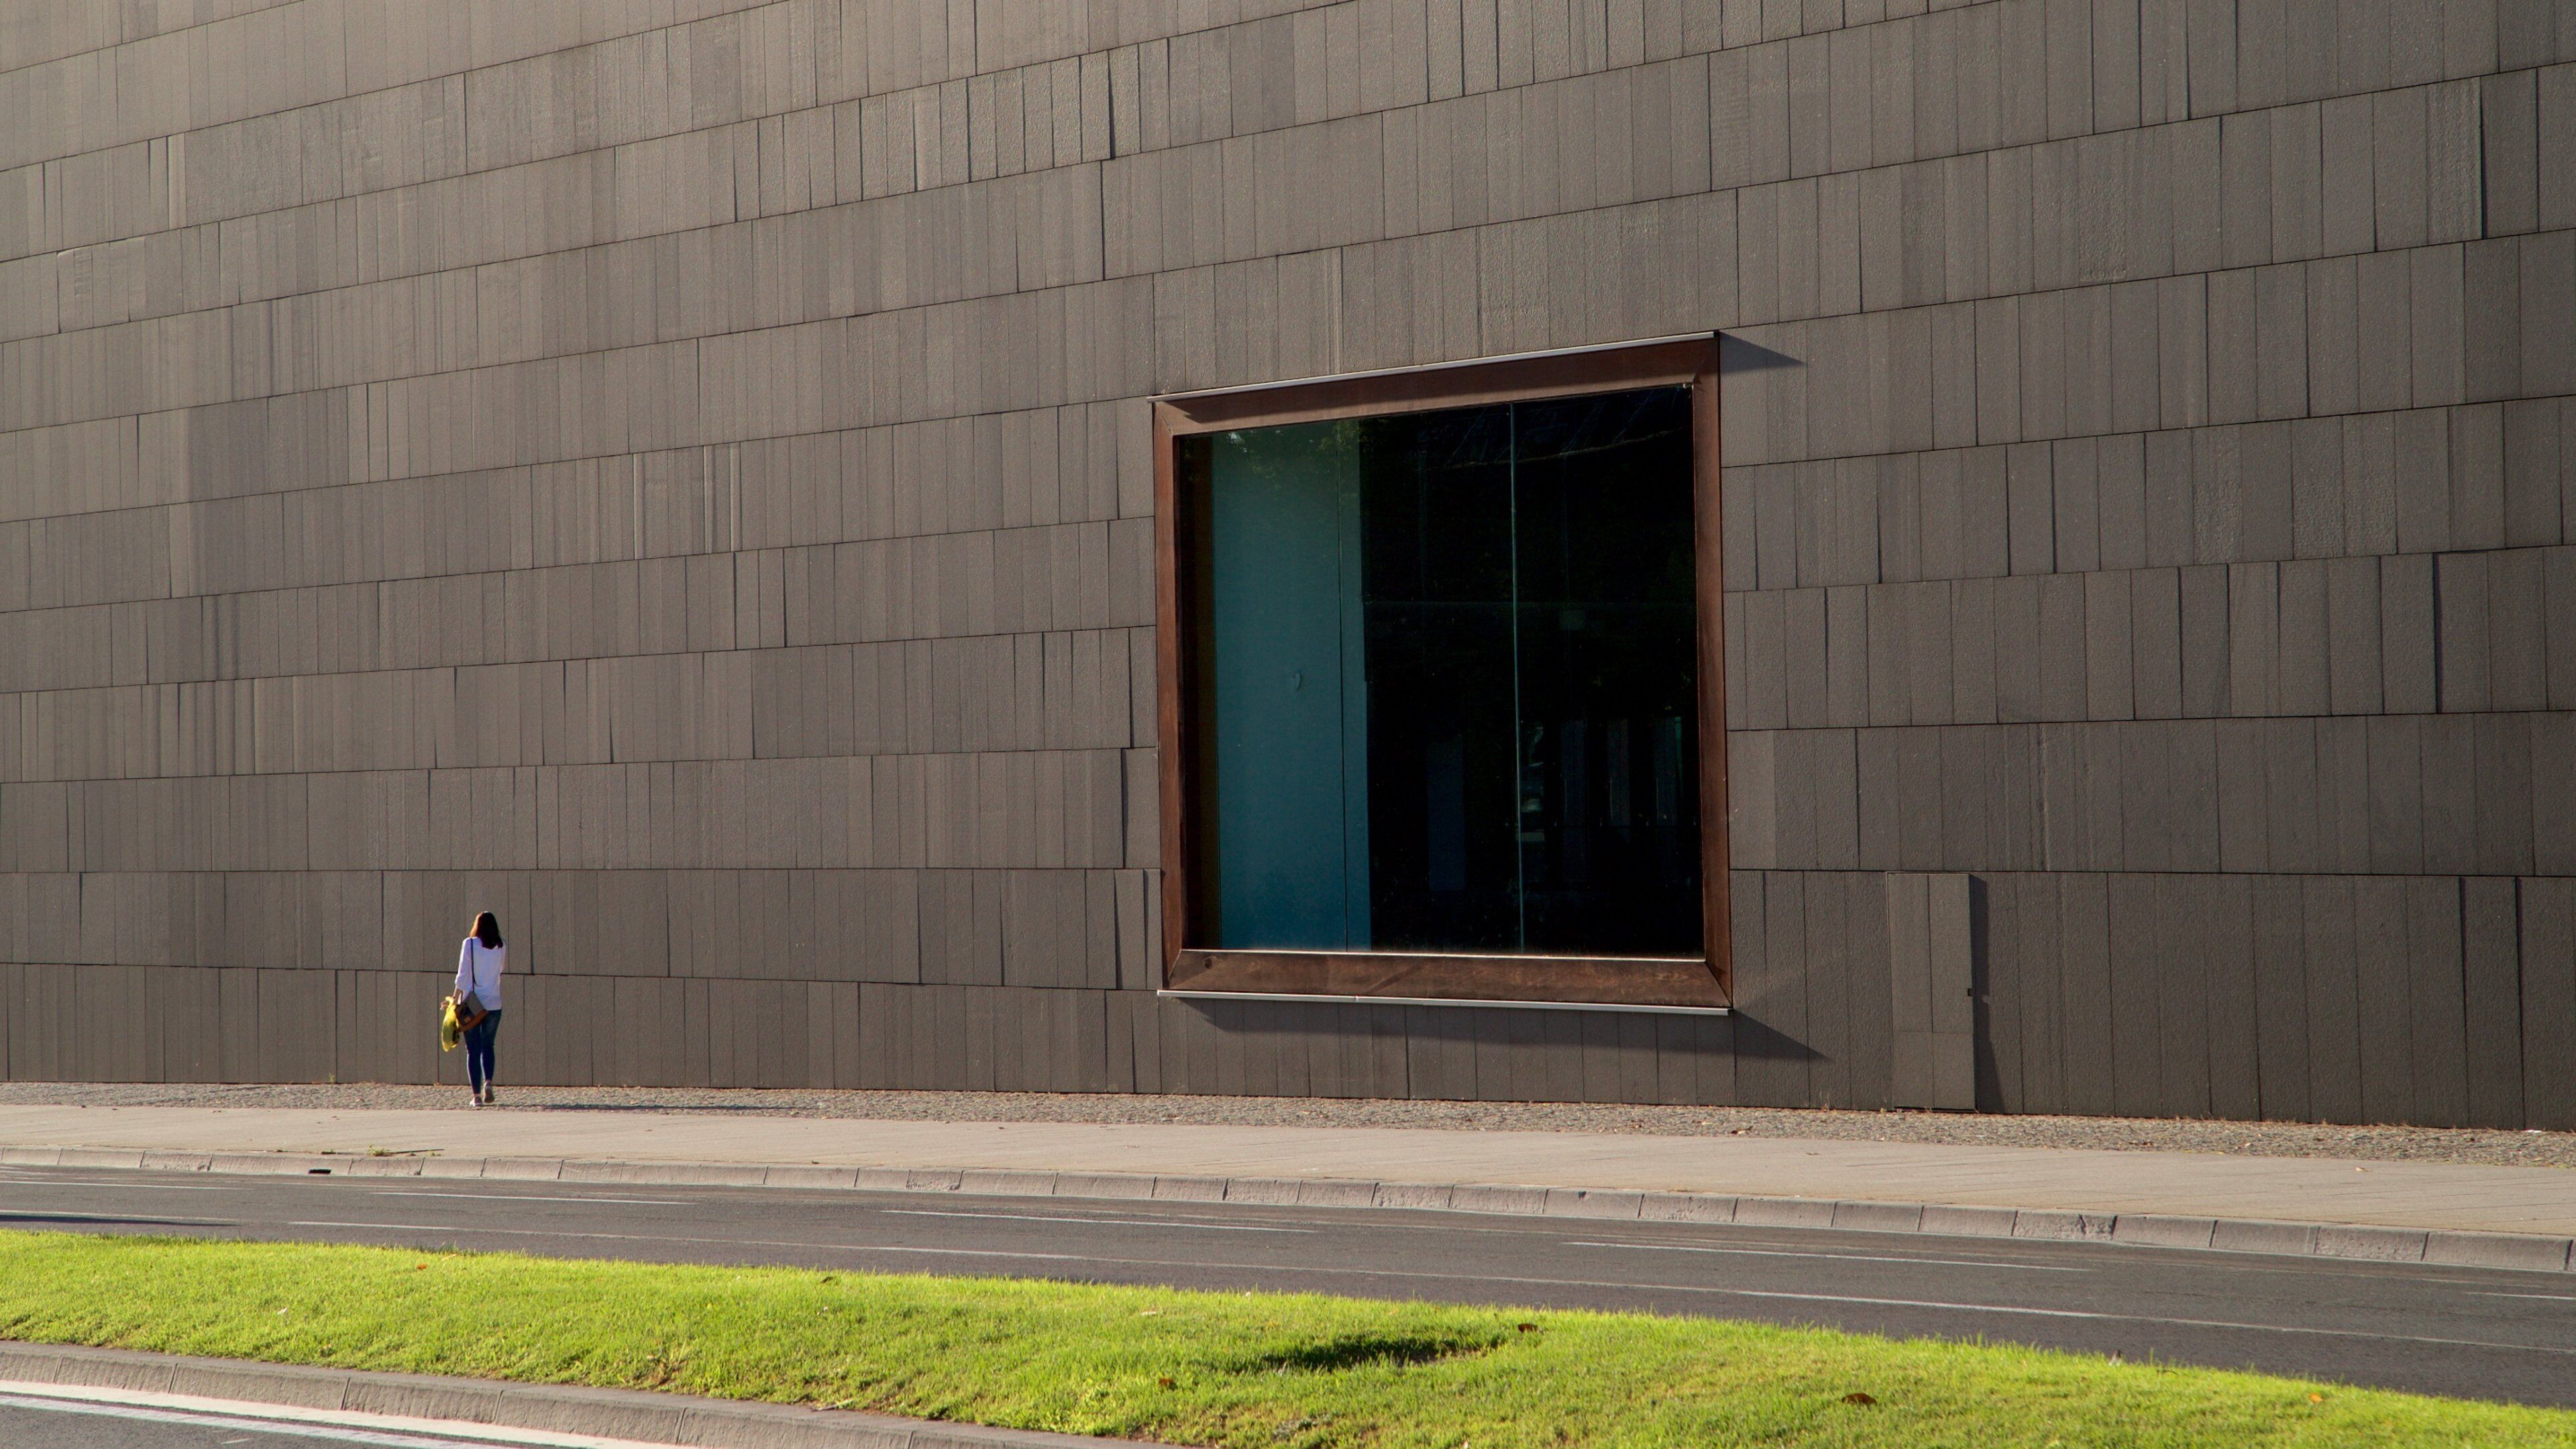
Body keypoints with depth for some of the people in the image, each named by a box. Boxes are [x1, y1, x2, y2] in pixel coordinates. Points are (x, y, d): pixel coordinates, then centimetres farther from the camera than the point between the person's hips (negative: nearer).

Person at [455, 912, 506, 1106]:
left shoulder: (470, 944, -6)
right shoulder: (502, 947, 1)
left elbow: (462, 975, -7)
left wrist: (457, 999, -1)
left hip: (472, 1004, -2)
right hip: (494, 1004, 2)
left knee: (473, 1050, 4)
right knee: (488, 1046, 15)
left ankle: (476, 1094, -2)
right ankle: (488, 1081, -8)